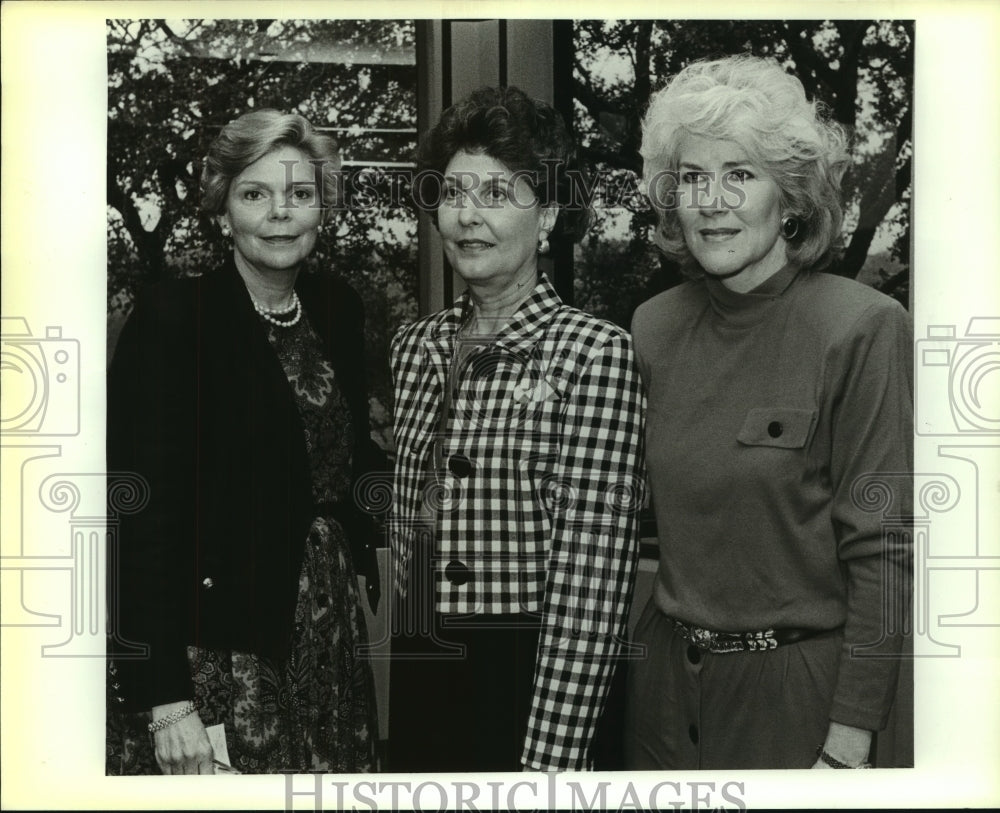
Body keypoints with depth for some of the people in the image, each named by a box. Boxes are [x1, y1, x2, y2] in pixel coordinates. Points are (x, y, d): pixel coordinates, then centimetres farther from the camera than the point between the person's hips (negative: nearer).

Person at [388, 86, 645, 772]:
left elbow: (590, 575, -15)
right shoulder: (416, 345, 6)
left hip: (529, 681, -5)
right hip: (412, 673, 5)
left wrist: (548, 762, -18)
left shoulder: (595, 352, -11)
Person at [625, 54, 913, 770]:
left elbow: (880, 550, -14)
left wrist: (848, 746, -15)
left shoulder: (864, 328, -13)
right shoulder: (654, 328, 2)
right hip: (665, 677, 5)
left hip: (795, 688, -4)